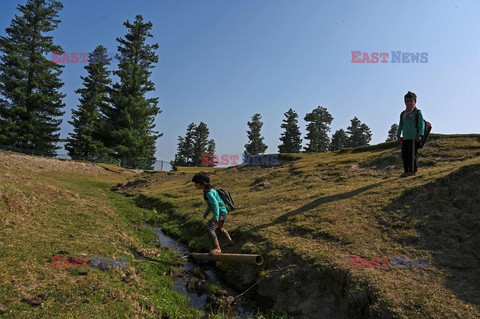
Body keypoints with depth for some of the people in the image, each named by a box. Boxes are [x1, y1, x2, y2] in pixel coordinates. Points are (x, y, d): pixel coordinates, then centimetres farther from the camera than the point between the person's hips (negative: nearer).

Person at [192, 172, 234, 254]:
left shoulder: (209, 192, -22)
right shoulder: (208, 190, 8)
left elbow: (215, 204, -29)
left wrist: (216, 217, -34)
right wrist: (207, 212, 19)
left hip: (220, 212, -11)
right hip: (223, 212, 11)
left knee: (210, 229, -17)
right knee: (219, 227, 32)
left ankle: (217, 249, -18)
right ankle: (230, 241, 40)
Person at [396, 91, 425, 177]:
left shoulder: (417, 112, 0)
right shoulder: (403, 114, 18)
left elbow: (421, 124, -5)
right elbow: (400, 125, 23)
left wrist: (419, 135, -13)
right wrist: (398, 135, 17)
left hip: (414, 138, -6)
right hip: (405, 138, 6)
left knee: (412, 154, -5)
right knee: (404, 155, 5)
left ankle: (412, 170, 0)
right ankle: (406, 171, 11)